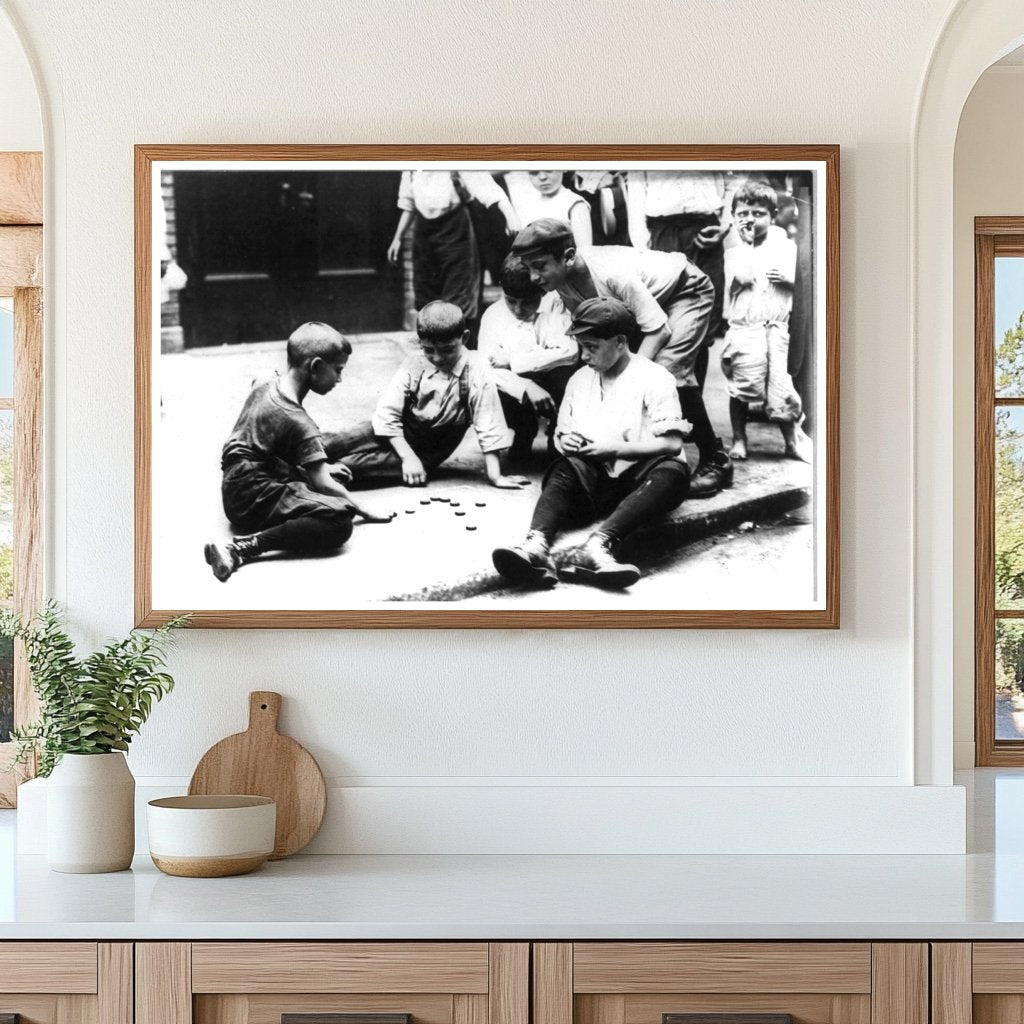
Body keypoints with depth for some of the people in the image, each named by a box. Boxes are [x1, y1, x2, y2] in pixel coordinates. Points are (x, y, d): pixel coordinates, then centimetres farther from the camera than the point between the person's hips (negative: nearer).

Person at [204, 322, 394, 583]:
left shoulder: (264, 385, 6)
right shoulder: (298, 422, -20)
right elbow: (322, 484, -19)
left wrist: (321, 469, 21)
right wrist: (367, 513, -7)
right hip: (254, 499, -10)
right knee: (339, 521, -31)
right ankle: (241, 548, -33)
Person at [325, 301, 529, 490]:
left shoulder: (476, 371, -15)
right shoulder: (414, 365, -10)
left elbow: (488, 426, -14)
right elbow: (387, 413, -12)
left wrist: (495, 475, -17)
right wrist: (408, 456, -21)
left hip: (428, 452, -3)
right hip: (397, 436, 3)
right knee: (334, 443, -20)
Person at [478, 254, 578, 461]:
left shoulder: (556, 306, -14)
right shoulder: (493, 314, -7)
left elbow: (570, 352, -29)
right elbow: (487, 366, -17)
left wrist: (513, 360, -26)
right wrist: (527, 388, -35)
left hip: (554, 388, -2)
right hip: (517, 389, 2)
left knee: (566, 373, -34)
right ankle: (524, 432, 5)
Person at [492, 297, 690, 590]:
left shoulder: (653, 377, -1)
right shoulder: (579, 379, 17)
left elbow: (672, 443, -9)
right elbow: (561, 433, 25)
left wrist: (614, 448, -14)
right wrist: (564, 440, 0)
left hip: (637, 476, -4)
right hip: (593, 475, 4)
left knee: (672, 473, -37)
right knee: (565, 468, -29)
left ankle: (597, 546, -60)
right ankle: (536, 546, -59)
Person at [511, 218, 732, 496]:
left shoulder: (613, 275, -40)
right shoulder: (564, 278, -17)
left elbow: (659, 329, -33)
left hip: (686, 290, -8)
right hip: (647, 296, 8)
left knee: (669, 369, -26)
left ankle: (715, 461, -11)